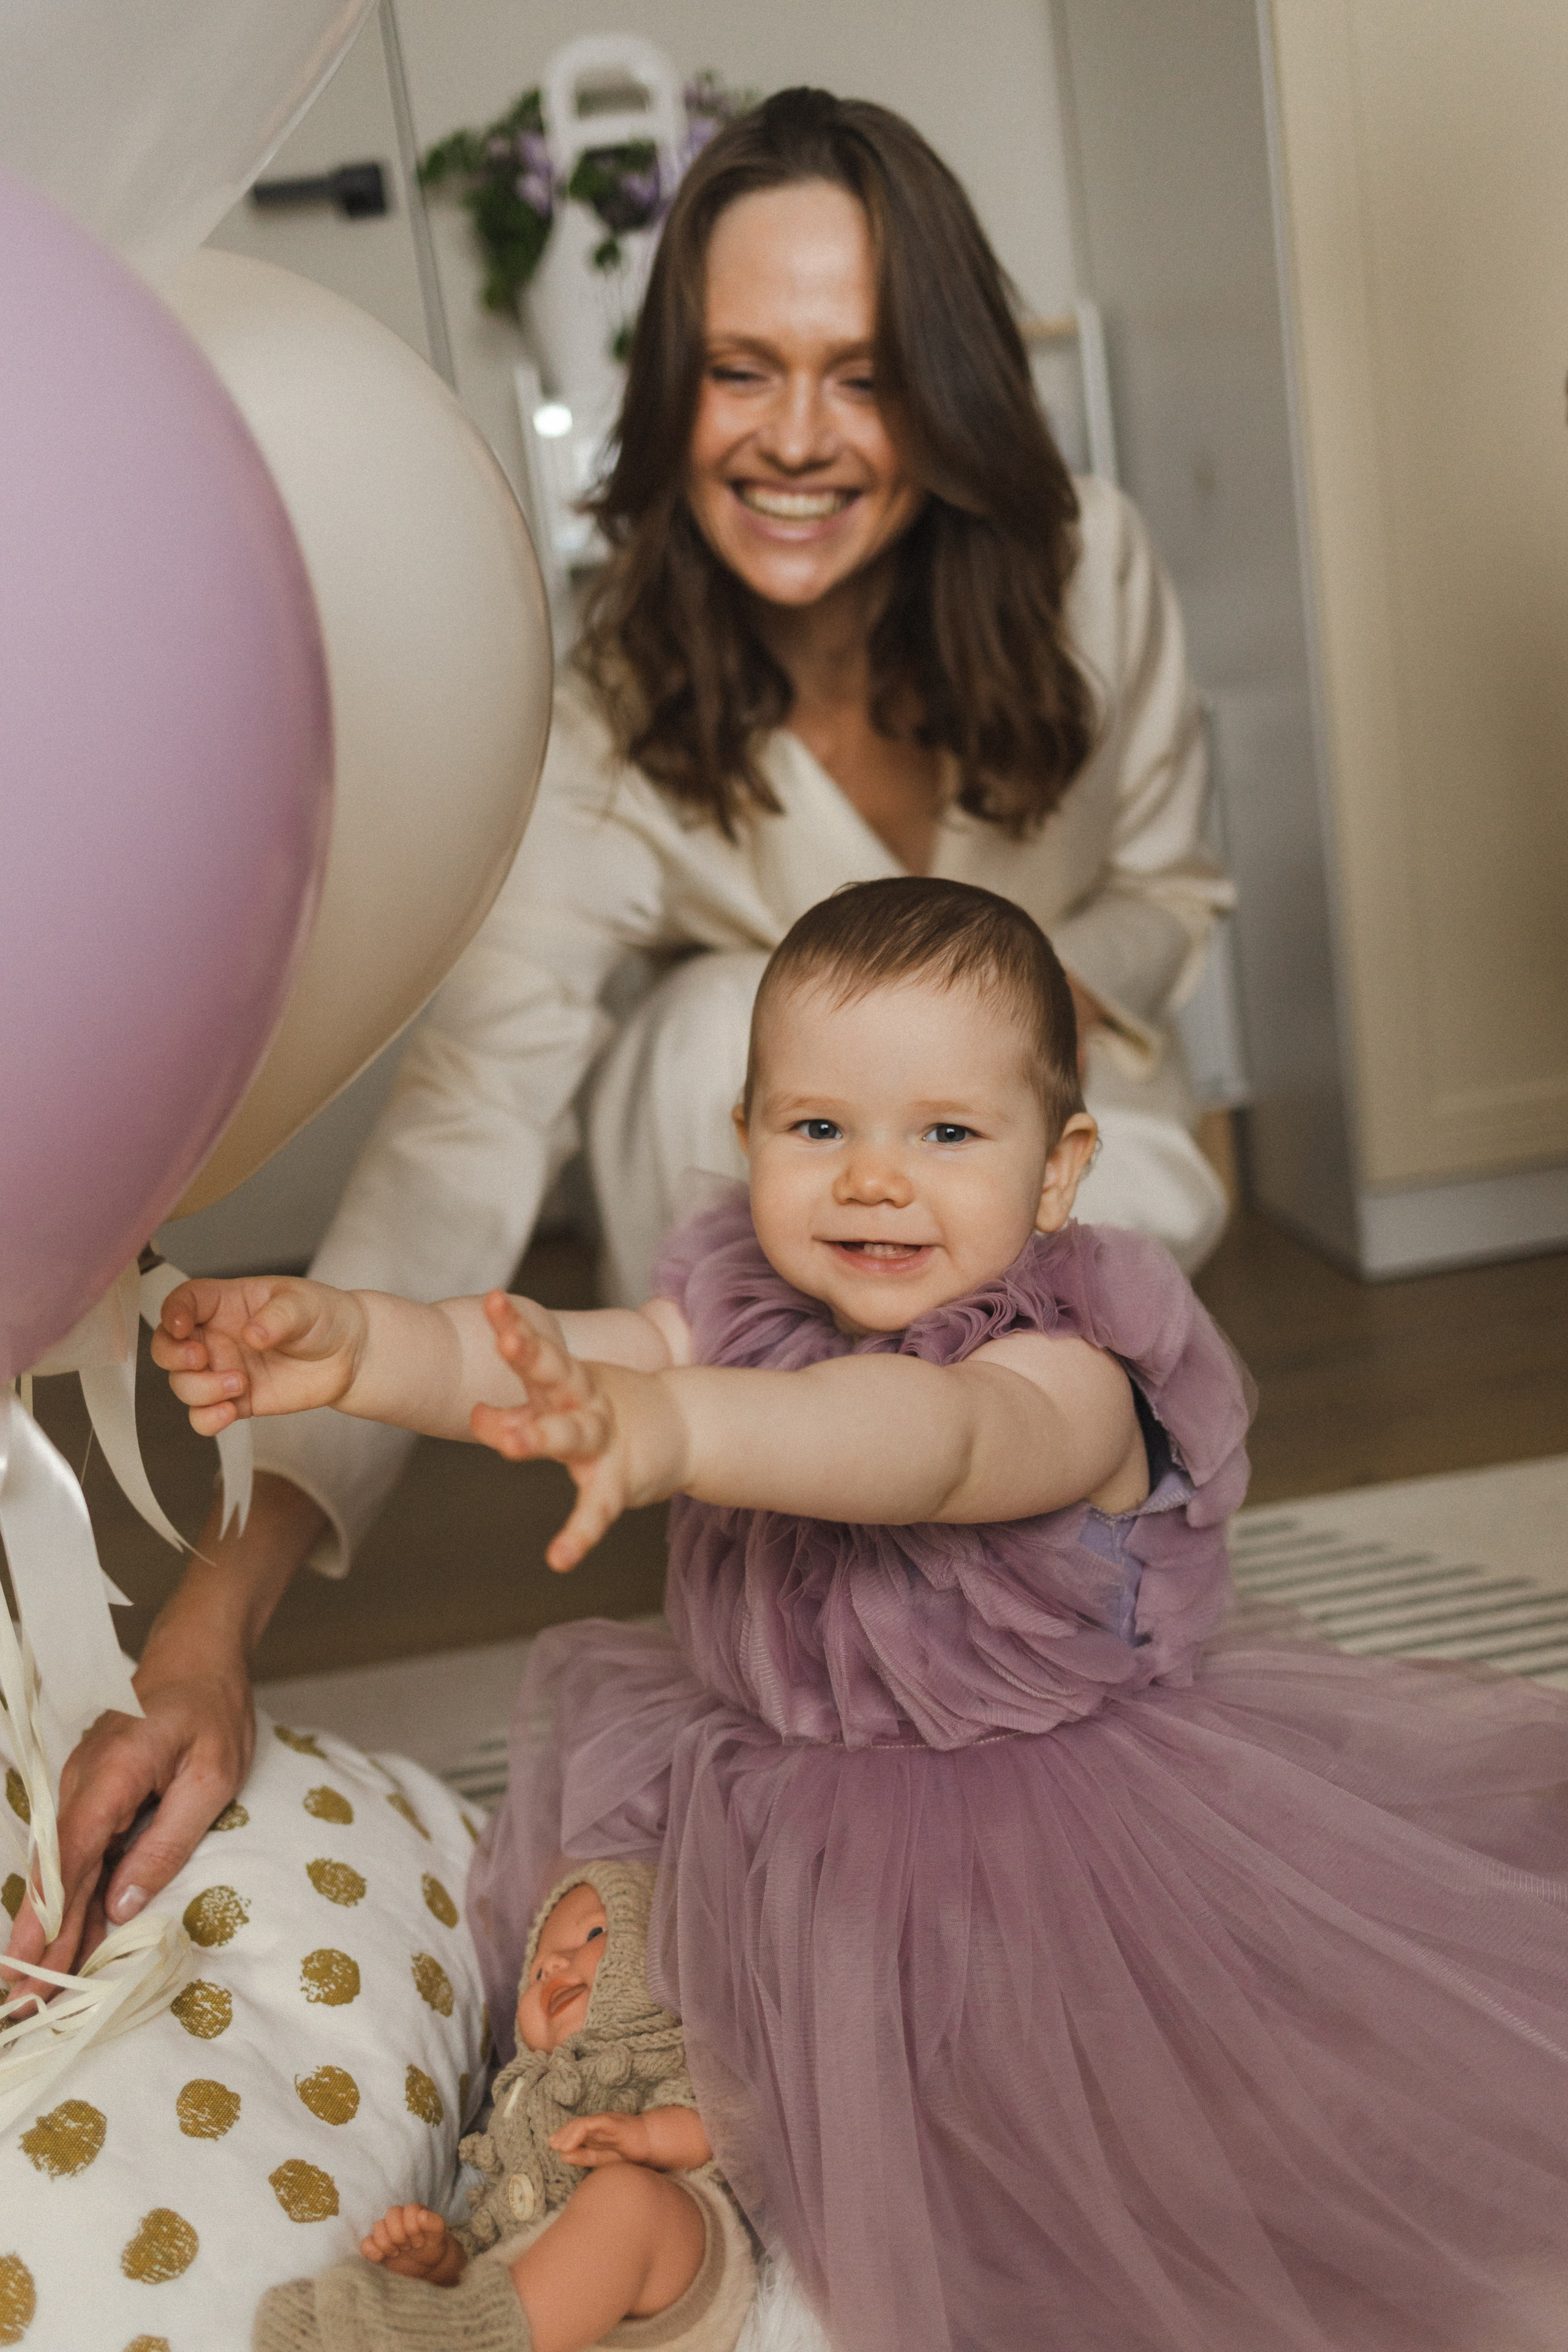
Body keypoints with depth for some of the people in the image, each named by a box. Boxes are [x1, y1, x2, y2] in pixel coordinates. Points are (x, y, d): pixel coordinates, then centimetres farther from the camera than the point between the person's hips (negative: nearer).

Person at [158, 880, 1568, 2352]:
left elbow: (932, 1442, -45)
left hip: (1059, 1851, -5)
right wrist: (357, 1346, -40)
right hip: (773, 1844, 5)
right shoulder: (740, 1312, -4)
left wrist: (669, 1428, -63)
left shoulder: (1076, 1373, -23)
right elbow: (539, 1358, -18)